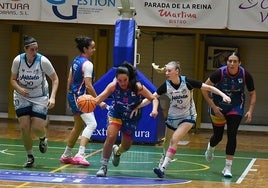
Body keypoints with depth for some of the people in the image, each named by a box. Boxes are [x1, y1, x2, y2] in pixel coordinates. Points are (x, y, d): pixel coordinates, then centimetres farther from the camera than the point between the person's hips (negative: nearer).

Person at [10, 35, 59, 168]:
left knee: (37, 128, -11)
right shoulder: (18, 60, -13)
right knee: (24, 127, -9)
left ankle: (43, 138, 28)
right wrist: (19, 89, -20)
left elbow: (55, 79, -8)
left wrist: (52, 97, -19)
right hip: (22, 97, 1)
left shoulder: (43, 61, -18)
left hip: (40, 97, -1)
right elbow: (13, 79, 1)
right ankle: (30, 157, 9)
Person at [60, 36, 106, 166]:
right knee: (91, 124, -19)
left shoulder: (76, 61, 13)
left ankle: (66, 156, 27)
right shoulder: (87, 64, -15)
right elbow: (88, 85, -19)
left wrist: (70, 96, 27)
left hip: (73, 96, 10)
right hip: (81, 97, -10)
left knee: (78, 127, 19)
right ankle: (80, 154, -31)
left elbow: (69, 80, 18)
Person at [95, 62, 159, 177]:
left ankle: (117, 151, 51)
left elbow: (154, 99, -19)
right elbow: (101, 97, -28)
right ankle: (104, 166, -10)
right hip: (116, 114, -1)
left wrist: (154, 109, -39)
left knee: (126, 146, 12)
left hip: (131, 117, 1)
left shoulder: (138, 87, -25)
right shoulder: (113, 86, -22)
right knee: (111, 137, -24)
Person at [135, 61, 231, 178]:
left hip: (188, 117, -4)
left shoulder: (187, 82, -20)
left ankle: (163, 168, -23)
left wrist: (223, 95, -23)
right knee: (167, 142, 15)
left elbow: (208, 88, -14)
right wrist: (137, 106, -19)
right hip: (172, 117, 4)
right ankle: (162, 162, 39)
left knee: (174, 140, -21)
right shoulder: (166, 85, -12)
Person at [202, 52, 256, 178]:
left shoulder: (245, 75, -18)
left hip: (236, 107, 1)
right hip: (219, 107, -1)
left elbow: (252, 93, -3)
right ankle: (210, 148, 48)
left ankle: (228, 168, -3)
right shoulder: (220, 73, -25)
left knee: (232, 135, -11)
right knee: (218, 136, 9)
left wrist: (250, 111, -14)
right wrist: (213, 106, -18)